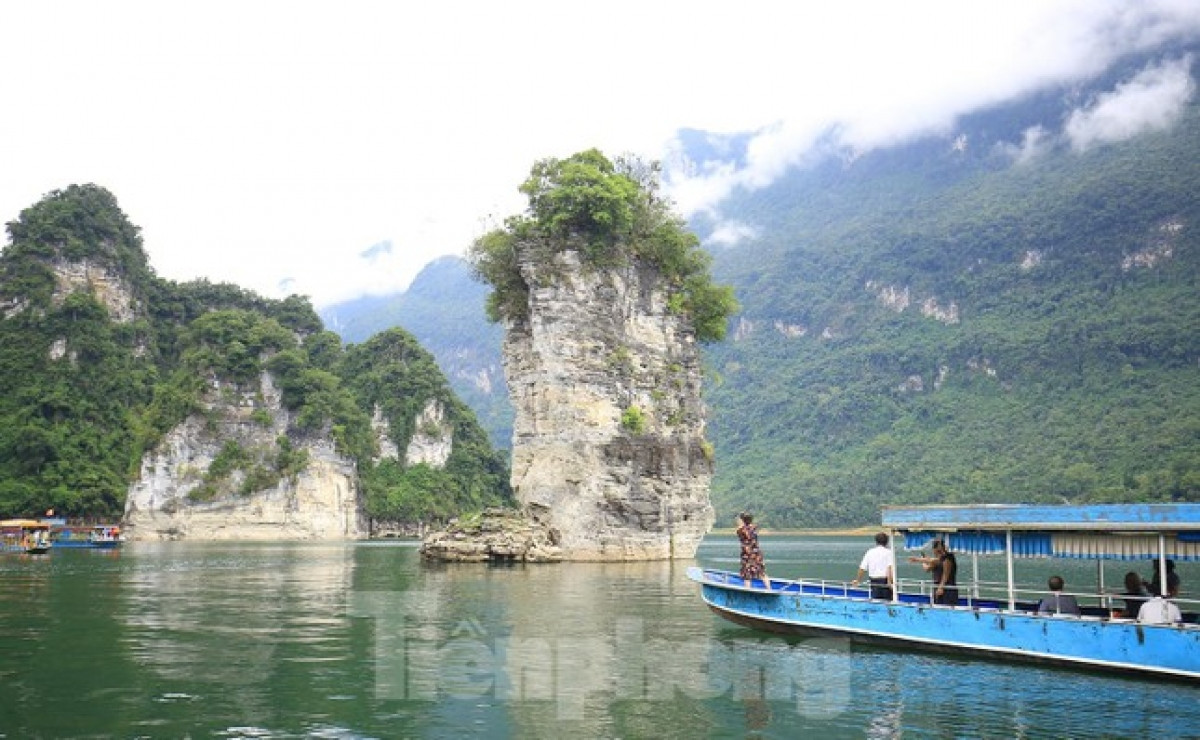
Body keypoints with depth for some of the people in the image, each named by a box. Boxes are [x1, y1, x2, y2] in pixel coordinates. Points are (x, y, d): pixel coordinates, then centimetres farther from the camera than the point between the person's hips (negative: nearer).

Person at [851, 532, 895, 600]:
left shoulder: (870, 552, 9)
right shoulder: (888, 552, -2)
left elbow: (862, 568, 8)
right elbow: (890, 567, -16)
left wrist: (857, 580, 19)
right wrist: (890, 581, -21)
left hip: (874, 581, 4)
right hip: (885, 581, -3)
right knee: (887, 601, 3)